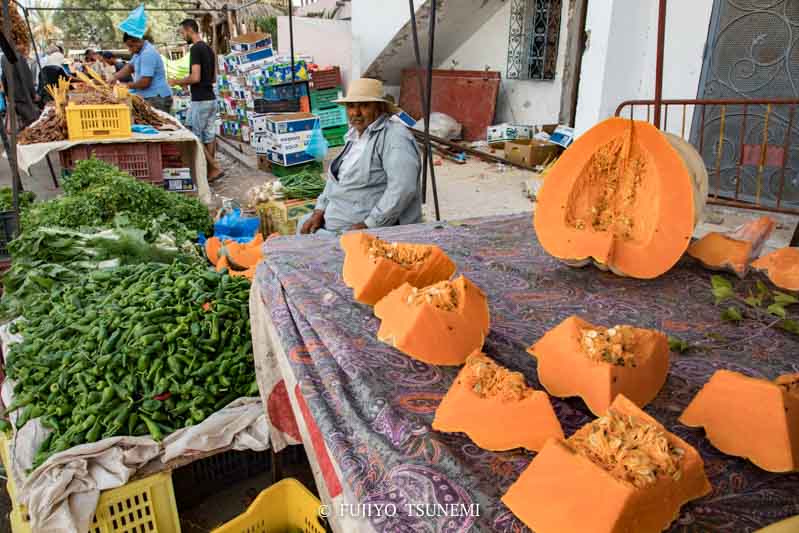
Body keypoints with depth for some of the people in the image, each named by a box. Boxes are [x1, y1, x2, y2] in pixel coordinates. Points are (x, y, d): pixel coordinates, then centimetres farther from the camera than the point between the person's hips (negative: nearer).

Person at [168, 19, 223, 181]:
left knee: (196, 138, -2)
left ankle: (215, 168, -5)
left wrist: (177, 81, -5)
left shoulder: (195, 49, -13)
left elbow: (195, 77, -22)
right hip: (211, 99, 9)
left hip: (200, 101, -9)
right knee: (209, 136, 9)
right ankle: (210, 171, 13)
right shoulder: (209, 49, 14)